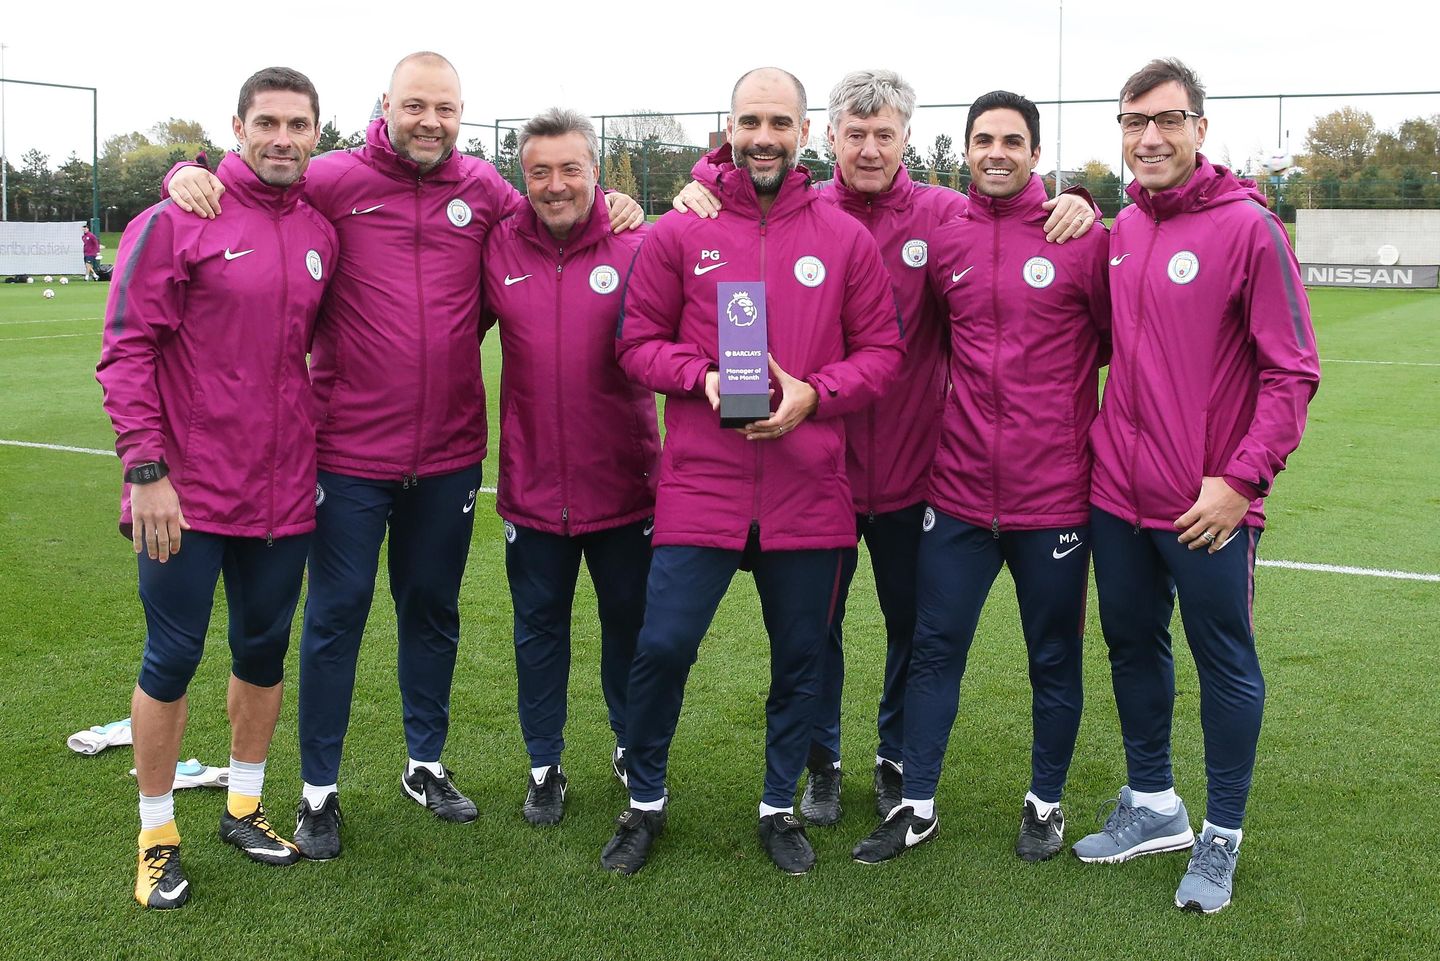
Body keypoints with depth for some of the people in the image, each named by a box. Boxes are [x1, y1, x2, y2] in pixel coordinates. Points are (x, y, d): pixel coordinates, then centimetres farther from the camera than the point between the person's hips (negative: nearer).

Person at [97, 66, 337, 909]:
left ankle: (245, 807, 34)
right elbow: (127, 349, -11)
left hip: (284, 490, 5)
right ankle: (158, 834, 22)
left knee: (265, 650, 15)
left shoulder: (322, 234, 6)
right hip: (188, 491, -5)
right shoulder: (178, 220, -9)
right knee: (173, 658, 5)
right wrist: (146, 468, -16)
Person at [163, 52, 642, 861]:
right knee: (337, 612, 5)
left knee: (433, 609, 16)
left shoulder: (484, 191, 3)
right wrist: (189, 174, -17)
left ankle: (428, 765, 34)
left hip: (450, 452, 3)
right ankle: (319, 789, 21)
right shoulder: (332, 181, -6)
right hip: (349, 451, -3)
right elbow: (240, 186, 4)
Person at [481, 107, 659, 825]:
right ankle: (544, 766, 30)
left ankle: (632, 748, 38)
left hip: (624, 483, -1)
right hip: (532, 486, 1)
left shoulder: (635, 248, -7)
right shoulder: (498, 249, -1)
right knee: (539, 627, 13)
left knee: (630, 622, 15)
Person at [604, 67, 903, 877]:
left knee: (801, 657, 12)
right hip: (700, 484, -1)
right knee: (663, 645, -2)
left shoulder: (847, 239, 4)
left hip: (810, 491, 2)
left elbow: (881, 350, 5)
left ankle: (781, 808, 33)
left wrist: (814, 394, -12)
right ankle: (645, 802, 23)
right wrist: (702, 378, -13)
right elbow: (639, 341, 5)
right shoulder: (679, 233, 2)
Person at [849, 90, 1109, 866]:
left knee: (1054, 657, 12)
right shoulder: (941, 239, 2)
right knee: (934, 649, 8)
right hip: (959, 490, 2)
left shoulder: (1081, 237, -5)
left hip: (1054, 492, -2)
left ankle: (1046, 802, 31)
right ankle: (917, 807, 23)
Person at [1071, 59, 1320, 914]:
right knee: (1132, 645, 16)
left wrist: (1242, 476, -17)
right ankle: (1153, 806, 34)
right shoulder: (1119, 232, 8)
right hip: (1118, 493, 6)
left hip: (1208, 505, -6)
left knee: (1225, 662, 7)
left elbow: (1293, 370, -12)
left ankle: (1223, 837, 22)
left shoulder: (1248, 227, -10)